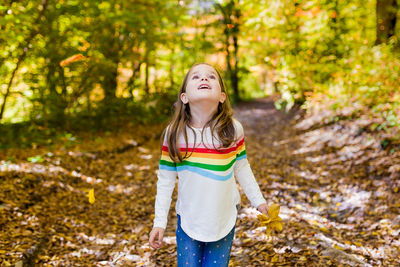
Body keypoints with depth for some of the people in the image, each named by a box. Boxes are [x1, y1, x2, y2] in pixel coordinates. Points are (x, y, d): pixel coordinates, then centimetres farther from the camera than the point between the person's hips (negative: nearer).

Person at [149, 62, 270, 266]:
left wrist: (258, 201, 7)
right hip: (188, 219, 0)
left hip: (224, 220, 0)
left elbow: (241, 167, 3)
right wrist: (160, 222, -3)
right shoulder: (173, 134, -13)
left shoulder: (233, 130, -12)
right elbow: (165, 180, -4)